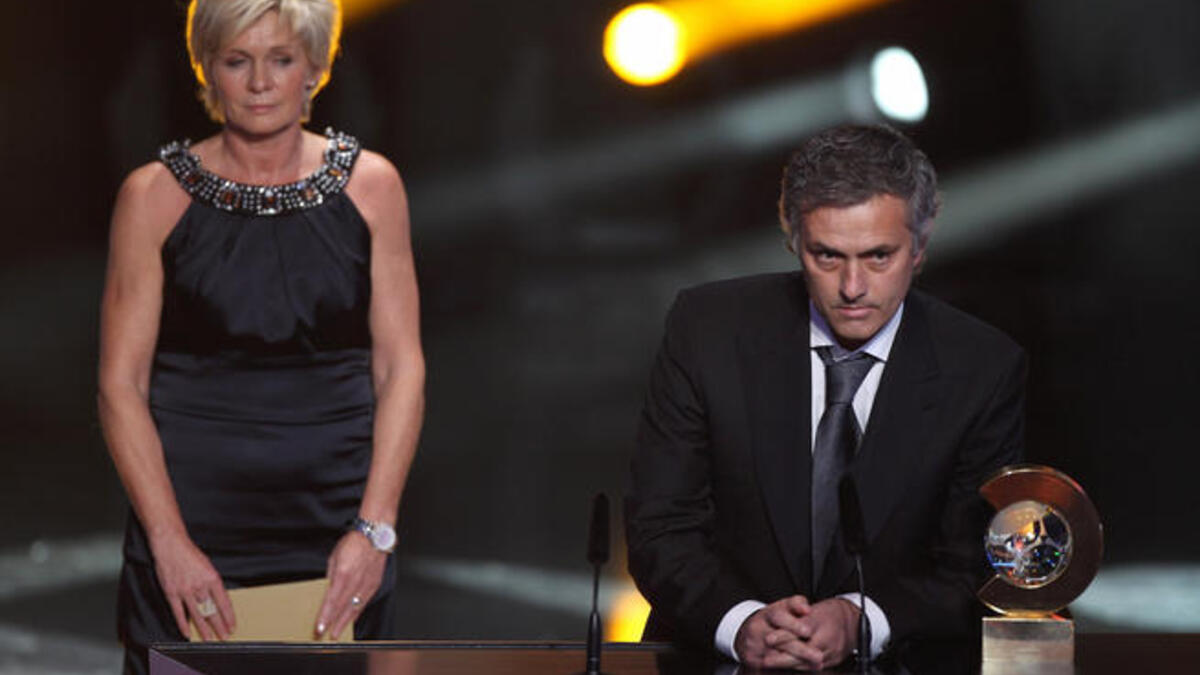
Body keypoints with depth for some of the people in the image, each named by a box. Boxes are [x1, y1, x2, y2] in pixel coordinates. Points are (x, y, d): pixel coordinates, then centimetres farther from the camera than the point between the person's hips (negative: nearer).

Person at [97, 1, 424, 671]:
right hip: (194, 510, -1)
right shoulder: (156, 195, -1)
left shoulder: (370, 186, 4)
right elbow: (121, 385, -2)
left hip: (336, 517, 1)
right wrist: (169, 540, -13)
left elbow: (402, 369, 2)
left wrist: (375, 528, -9)